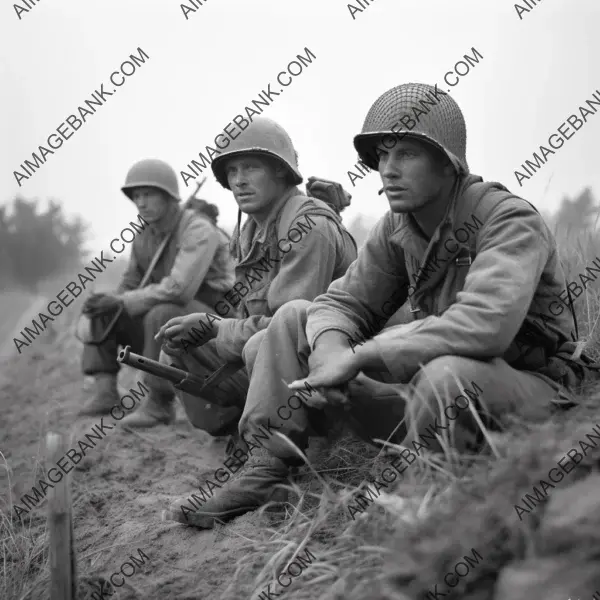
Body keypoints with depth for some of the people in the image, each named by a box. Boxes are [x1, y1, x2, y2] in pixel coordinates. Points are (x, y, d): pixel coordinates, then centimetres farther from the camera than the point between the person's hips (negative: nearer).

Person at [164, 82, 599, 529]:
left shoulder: (510, 219, -20)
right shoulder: (396, 228, 3)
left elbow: (486, 323, -36)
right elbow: (342, 303, 3)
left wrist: (358, 355, -32)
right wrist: (329, 348, -24)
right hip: (425, 387, 7)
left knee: (448, 373, -43)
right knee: (295, 317, 1)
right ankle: (264, 472, -7)